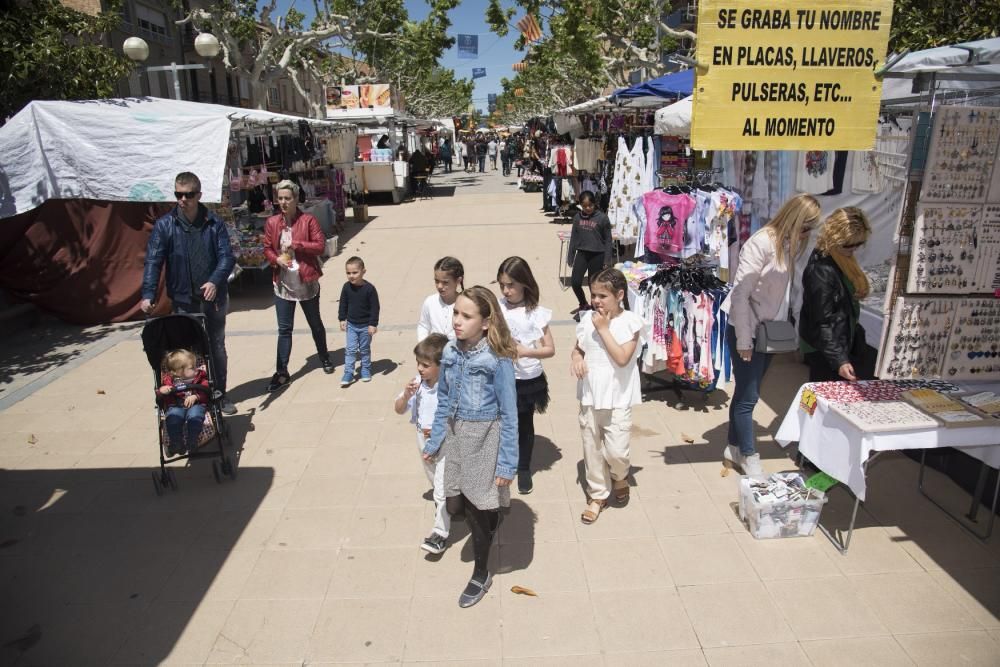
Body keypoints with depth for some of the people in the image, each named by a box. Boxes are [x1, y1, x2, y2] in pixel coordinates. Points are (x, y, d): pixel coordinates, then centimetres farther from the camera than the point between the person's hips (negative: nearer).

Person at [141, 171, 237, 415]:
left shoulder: (214, 223, -2)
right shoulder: (164, 225, -4)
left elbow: (227, 256, -6)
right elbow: (153, 261, -9)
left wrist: (215, 281, -25)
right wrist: (148, 294, -22)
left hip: (214, 298, 1)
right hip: (183, 300, -1)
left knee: (217, 348, 13)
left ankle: (219, 394, 27)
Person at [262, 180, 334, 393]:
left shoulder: (308, 220, -8)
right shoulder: (272, 222, 2)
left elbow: (320, 246, -12)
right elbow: (267, 249, 7)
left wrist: (296, 244, -19)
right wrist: (276, 259, -13)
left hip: (306, 282, -2)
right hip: (283, 283, 2)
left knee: (315, 324, 15)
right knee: (284, 329, 3)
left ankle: (325, 358, 37)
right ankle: (282, 373, 7)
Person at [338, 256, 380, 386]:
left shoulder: (369, 288, -18)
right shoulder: (346, 287, -7)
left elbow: (375, 307, -13)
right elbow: (343, 304, 5)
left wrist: (373, 324, -13)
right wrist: (343, 319, 5)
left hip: (365, 325, -2)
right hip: (351, 324, 2)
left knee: (365, 349, 12)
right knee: (350, 349, 2)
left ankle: (366, 370, 28)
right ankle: (348, 373, 6)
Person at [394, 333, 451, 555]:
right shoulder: (417, 383, -9)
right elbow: (399, 410, 0)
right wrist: (406, 396, -20)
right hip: (423, 440, 7)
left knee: (442, 490, -2)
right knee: (435, 482, 27)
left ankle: (440, 533, 11)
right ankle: (447, 508, 53)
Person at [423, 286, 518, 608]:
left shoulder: (498, 360, -21)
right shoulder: (451, 352, -4)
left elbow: (509, 414, -16)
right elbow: (443, 401, 7)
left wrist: (507, 462, -14)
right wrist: (434, 442, 11)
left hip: (485, 438, -6)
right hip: (456, 434, 6)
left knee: (476, 510, 7)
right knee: (455, 505, 14)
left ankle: (481, 574, 30)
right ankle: (490, 519, 49)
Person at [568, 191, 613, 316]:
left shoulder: (602, 218, -6)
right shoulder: (577, 217, 4)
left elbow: (608, 240, -4)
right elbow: (573, 238, 10)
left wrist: (607, 260, -8)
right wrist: (570, 256, 9)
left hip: (597, 255, -3)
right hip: (582, 253, 3)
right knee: (575, 281, -4)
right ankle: (583, 304, 21)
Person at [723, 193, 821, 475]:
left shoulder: (790, 245, 5)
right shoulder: (761, 243, -18)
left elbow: (784, 290, 7)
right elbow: (740, 294, -20)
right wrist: (744, 340, -18)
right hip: (746, 333, -7)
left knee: (745, 394, 16)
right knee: (748, 397, 3)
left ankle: (734, 449, 29)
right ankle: (748, 456, 18)